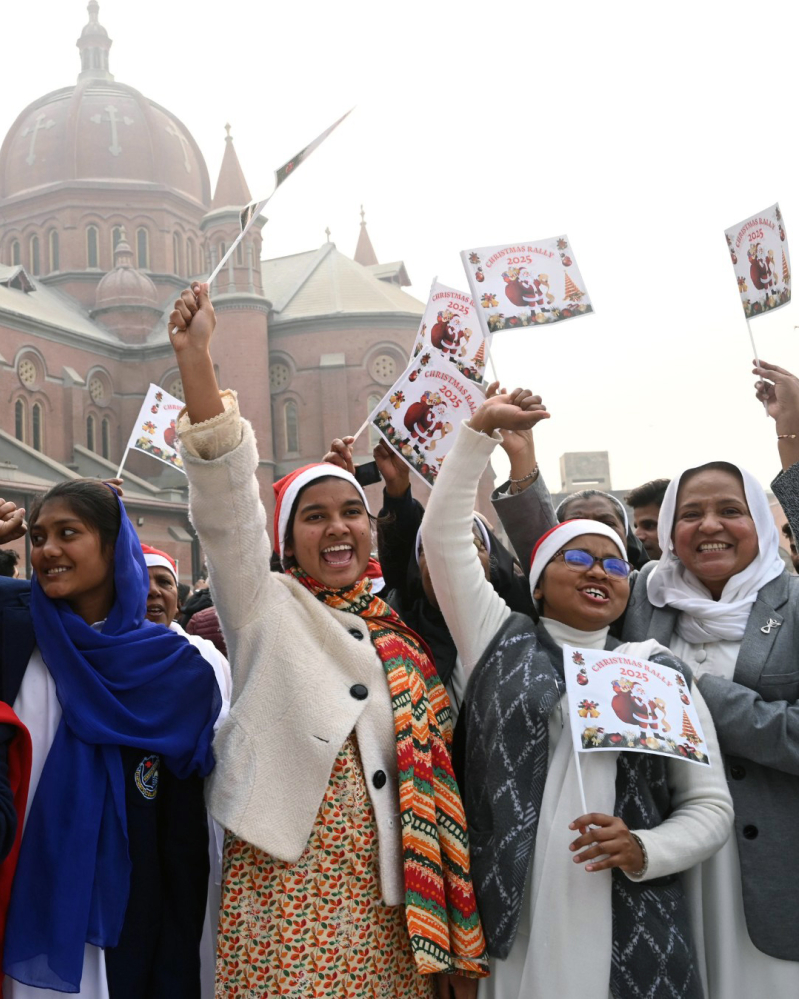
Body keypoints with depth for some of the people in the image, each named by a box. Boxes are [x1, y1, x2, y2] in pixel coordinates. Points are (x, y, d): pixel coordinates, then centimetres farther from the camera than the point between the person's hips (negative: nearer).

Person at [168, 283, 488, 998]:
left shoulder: (394, 630, 13)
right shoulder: (266, 609, 3)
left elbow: (429, 766, 14)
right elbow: (226, 497, -13)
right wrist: (194, 356, -25)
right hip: (290, 882, -4)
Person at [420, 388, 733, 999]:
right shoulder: (500, 641, 7)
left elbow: (710, 805, 8)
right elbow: (445, 534, 1)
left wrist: (645, 851, -10)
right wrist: (483, 428, -3)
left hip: (634, 934, 1)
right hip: (512, 922, -1)